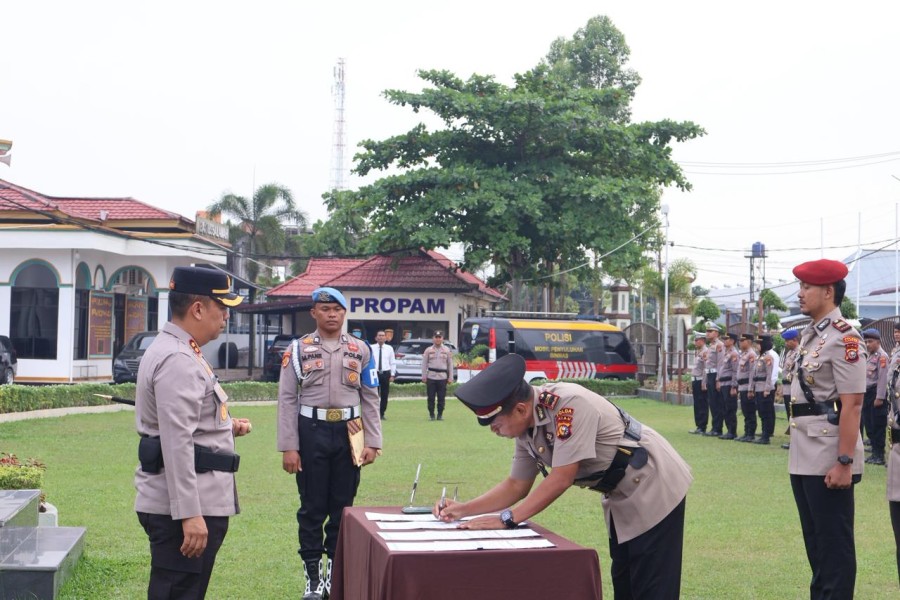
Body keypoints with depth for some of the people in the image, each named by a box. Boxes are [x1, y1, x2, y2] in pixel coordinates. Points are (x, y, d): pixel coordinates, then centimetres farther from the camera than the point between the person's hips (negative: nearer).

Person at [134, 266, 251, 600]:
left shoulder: (179, 352, 16)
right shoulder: (178, 360, -18)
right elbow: (176, 443, -24)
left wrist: (226, 427, 10)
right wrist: (189, 514, -26)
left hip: (196, 503, 11)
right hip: (184, 508, -11)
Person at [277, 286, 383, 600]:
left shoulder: (360, 350, 5)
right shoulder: (298, 349, 0)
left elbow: (370, 398, 7)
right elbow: (287, 399, -2)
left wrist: (372, 442, 1)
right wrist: (288, 447, -7)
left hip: (348, 432, 2)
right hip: (312, 432, -2)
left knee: (343, 505, 9)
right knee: (312, 506, 4)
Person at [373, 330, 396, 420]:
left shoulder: (389, 348, 6)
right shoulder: (372, 348, 2)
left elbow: (393, 363, 7)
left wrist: (392, 375, 0)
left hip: (385, 374, 1)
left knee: (384, 395, 4)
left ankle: (382, 414, 13)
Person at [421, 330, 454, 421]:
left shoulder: (447, 350, 7)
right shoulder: (428, 350, 6)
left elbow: (450, 364, 9)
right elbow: (424, 364, 6)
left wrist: (450, 377, 4)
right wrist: (424, 377, 1)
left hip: (442, 377, 0)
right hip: (431, 377, 0)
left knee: (441, 398, 1)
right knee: (431, 397, 1)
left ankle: (440, 414, 11)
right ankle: (431, 414, 10)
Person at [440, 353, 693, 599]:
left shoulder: (570, 404, -32)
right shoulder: (527, 430, -4)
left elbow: (561, 479, -32)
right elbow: (516, 485, 6)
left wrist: (506, 519, -29)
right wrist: (463, 509, -5)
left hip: (654, 489, -9)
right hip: (623, 496, 9)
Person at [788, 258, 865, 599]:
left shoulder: (843, 338, -15)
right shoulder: (809, 335, 13)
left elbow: (852, 404, -19)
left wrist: (844, 463, -23)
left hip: (829, 460, -9)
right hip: (804, 457, 9)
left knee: (834, 543, 1)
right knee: (814, 540, 18)